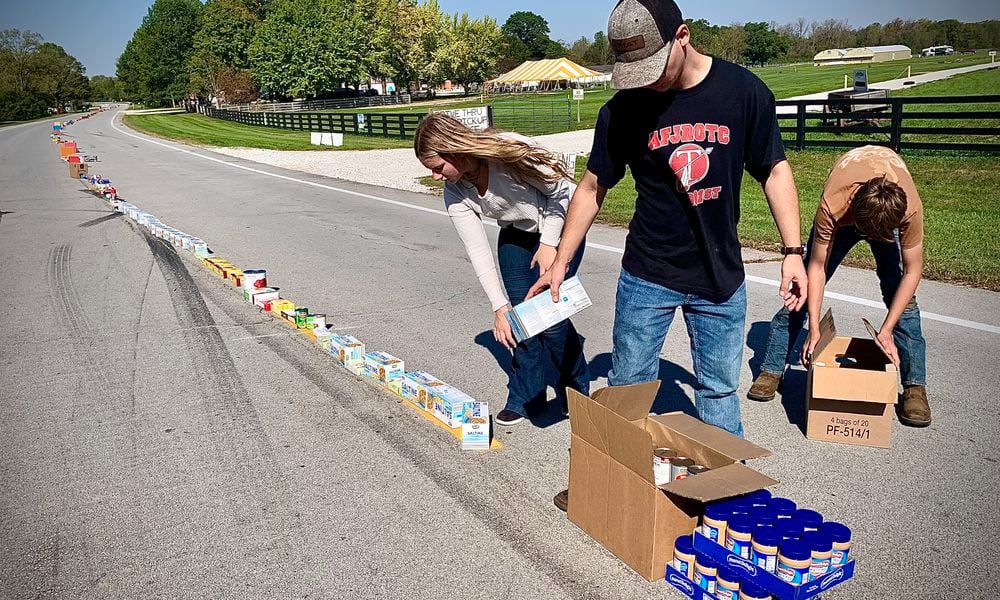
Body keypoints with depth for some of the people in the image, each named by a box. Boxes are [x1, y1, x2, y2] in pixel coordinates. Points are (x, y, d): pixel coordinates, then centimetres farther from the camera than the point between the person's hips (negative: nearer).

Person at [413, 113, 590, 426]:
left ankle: (577, 396, 10)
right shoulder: (455, 193, -17)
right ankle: (526, 395, 16)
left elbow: (562, 190, -19)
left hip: (558, 227, -5)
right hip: (516, 235, 5)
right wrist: (500, 307, -19)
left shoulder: (510, 151, -33)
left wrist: (549, 244, -20)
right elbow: (477, 250, -16)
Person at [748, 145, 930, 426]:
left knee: (899, 295, -11)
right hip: (845, 210, 0)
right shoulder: (833, 205, -43)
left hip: (890, 213, 0)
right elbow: (817, 268, -31)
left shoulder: (911, 208, -40)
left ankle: (915, 387, 0)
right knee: (804, 288, -6)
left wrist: (886, 330, -28)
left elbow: (912, 272, -26)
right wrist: (814, 329, -31)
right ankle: (772, 370, 4)